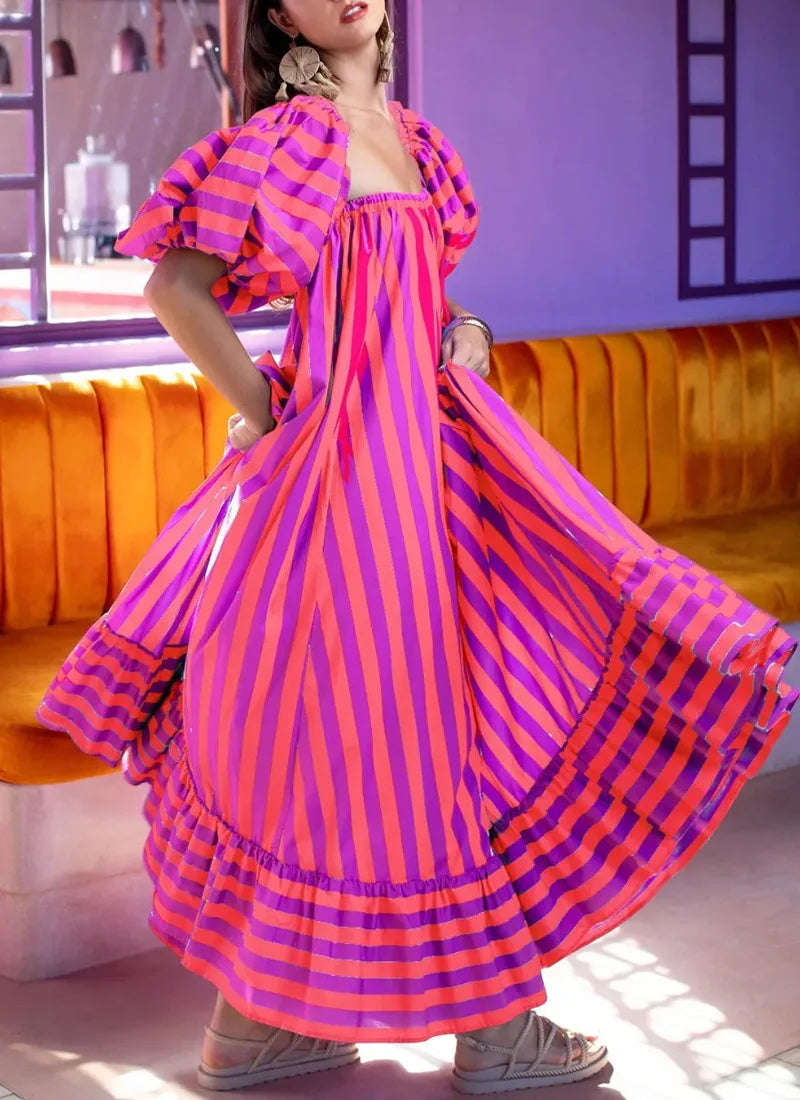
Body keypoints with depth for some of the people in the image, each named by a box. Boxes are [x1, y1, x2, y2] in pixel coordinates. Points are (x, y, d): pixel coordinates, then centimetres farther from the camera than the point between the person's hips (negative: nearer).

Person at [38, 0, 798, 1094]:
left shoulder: (413, 139, 15)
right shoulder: (280, 137, -8)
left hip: (432, 447, 8)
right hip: (341, 458, -8)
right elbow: (177, 287, -10)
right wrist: (267, 413, -9)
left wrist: (468, 331, 4)